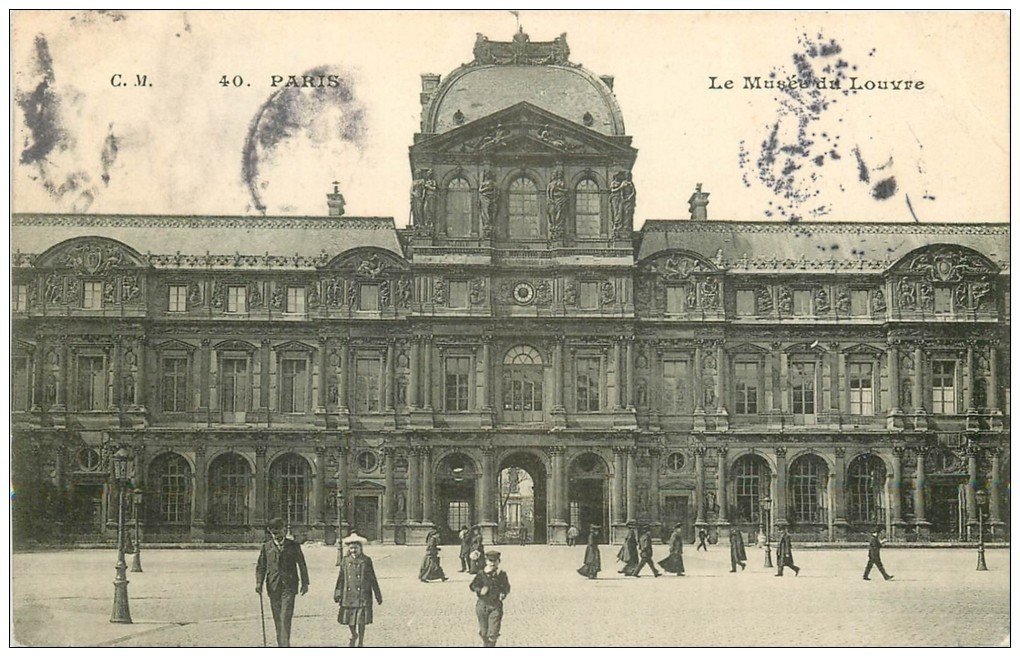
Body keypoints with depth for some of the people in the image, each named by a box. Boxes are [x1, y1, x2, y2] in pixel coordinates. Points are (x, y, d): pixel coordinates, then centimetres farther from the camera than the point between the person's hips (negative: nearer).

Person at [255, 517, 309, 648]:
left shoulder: (293, 546, 4)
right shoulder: (266, 547, 9)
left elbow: (302, 565, 9)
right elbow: (261, 566, 10)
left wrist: (305, 583, 5)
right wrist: (259, 582, -4)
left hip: (289, 586, -3)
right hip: (273, 586, 3)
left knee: (285, 617, -12)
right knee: (277, 618, 7)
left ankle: (285, 644, -15)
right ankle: (280, 644, 16)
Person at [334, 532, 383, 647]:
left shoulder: (366, 561, -1)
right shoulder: (345, 561, 4)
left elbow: (373, 579, 3)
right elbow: (341, 578, 9)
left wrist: (378, 595, 5)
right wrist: (337, 594, 6)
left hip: (362, 595, -2)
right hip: (348, 596, 2)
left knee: (361, 620, -1)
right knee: (348, 618, 7)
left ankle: (360, 642, 15)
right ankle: (353, 635, 36)